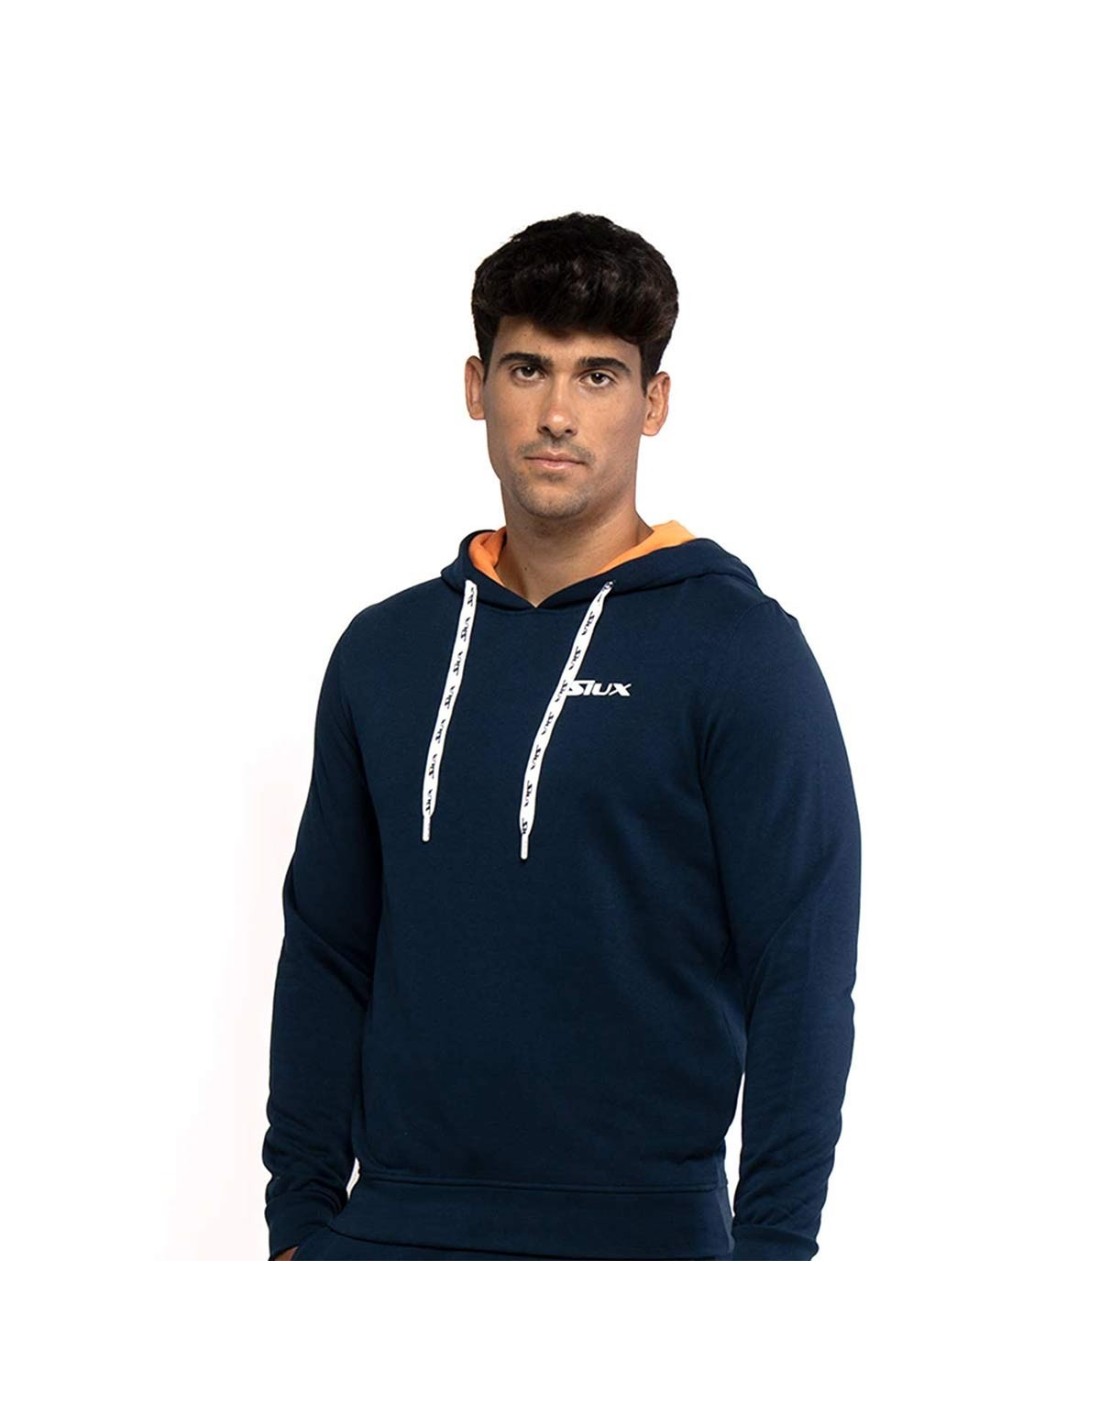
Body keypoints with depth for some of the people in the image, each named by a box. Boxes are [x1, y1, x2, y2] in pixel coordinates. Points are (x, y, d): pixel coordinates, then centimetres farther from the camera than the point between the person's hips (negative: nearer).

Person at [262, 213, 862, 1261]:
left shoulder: (741, 650, -4)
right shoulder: (383, 651, 10)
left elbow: (800, 976, -8)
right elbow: (326, 952, 13)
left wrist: (773, 1246, -13)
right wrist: (300, 1214, 9)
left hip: (641, 1226, -4)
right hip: (391, 1227, 4)